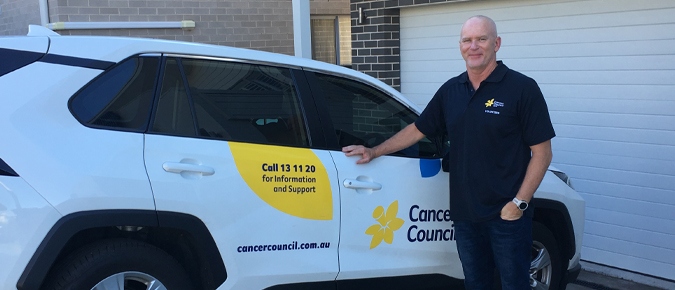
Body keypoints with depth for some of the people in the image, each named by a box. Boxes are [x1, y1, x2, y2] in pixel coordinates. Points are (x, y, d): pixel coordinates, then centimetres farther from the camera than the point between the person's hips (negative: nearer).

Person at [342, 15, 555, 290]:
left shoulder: (521, 88, -8)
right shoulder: (450, 90, 9)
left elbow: (542, 152, -9)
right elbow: (417, 130, 19)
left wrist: (519, 203, -15)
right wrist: (374, 151, 15)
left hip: (507, 216, -5)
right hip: (465, 214, 5)